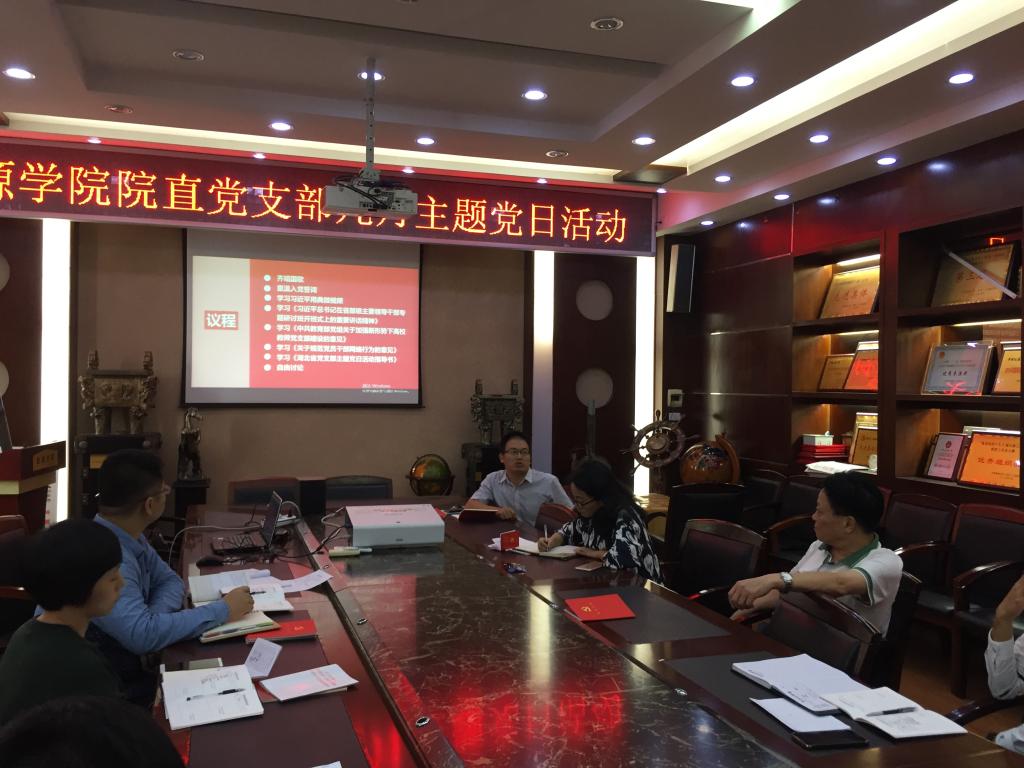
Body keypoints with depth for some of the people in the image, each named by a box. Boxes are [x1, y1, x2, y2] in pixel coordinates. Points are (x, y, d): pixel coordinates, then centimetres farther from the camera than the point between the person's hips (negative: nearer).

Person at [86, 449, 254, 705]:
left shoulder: (129, 537, 0)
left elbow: (169, 581, 11)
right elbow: (142, 635, -35)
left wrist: (153, 619, -11)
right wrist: (222, 611, -24)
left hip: (126, 667, 8)